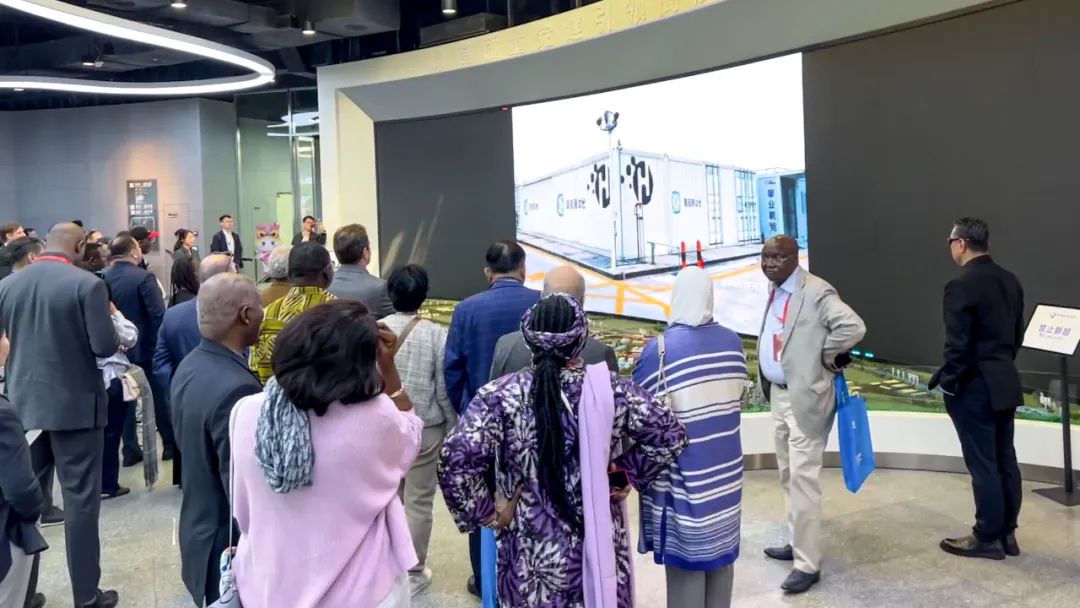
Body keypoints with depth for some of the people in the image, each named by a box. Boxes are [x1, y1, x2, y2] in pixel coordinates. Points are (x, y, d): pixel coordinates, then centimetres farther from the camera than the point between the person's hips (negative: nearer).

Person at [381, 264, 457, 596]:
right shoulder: (436, 334, -13)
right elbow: (444, 389, -9)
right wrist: (453, 427, 6)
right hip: (426, 428, -3)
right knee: (419, 501, 8)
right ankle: (413, 572, 19)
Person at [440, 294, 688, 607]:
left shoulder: (501, 396, -13)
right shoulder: (611, 389, -9)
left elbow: (456, 460, -21)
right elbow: (670, 435, -8)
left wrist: (486, 513, -8)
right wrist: (630, 473, 2)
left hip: (531, 557, -1)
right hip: (600, 548, 1)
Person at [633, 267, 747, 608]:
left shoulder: (659, 349, -19)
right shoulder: (732, 342, -2)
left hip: (682, 474, -5)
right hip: (725, 468, 5)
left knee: (687, 556, 7)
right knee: (720, 548, 19)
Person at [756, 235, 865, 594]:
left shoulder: (816, 293, -18)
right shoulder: (774, 290, 9)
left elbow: (854, 327, -28)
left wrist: (826, 358, -14)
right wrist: (767, 383, 7)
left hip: (805, 397, -9)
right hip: (778, 394, 9)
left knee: (803, 478, -5)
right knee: (788, 477, 19)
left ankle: (808, 563, 4)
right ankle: (798, 543, 34)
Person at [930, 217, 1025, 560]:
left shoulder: (961, 286, -18)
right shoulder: (1010, 281, 7)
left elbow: (957, 343, -20)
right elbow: (1017, 334, 14)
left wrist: (948, 382, -8)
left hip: (975, 387, -8)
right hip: (1005, 383, 8)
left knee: (982, 464, 0)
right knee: (1004, 461, 14)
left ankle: (988, 538, 10)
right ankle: (1007, 533, 23)